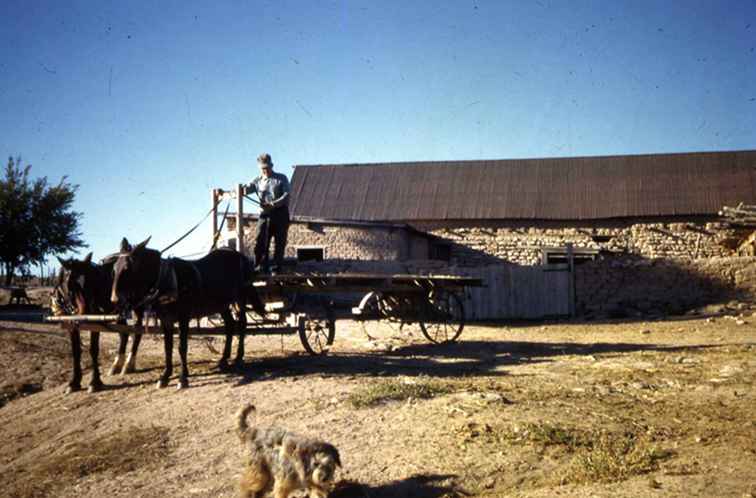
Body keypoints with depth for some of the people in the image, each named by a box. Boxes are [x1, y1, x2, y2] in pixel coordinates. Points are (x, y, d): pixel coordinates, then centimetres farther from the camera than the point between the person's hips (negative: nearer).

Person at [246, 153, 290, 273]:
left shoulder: (281, 178, 8)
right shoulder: (257, 181, 14)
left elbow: (287, 195, -4)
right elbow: (246, 190, 1)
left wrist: (275, 203, -20)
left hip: (281, 213, -2)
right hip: (265, 214, 2)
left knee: (280, 241, -1)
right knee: (260, 241, -6)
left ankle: (277, 266, 7)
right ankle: (262, 266, 0)